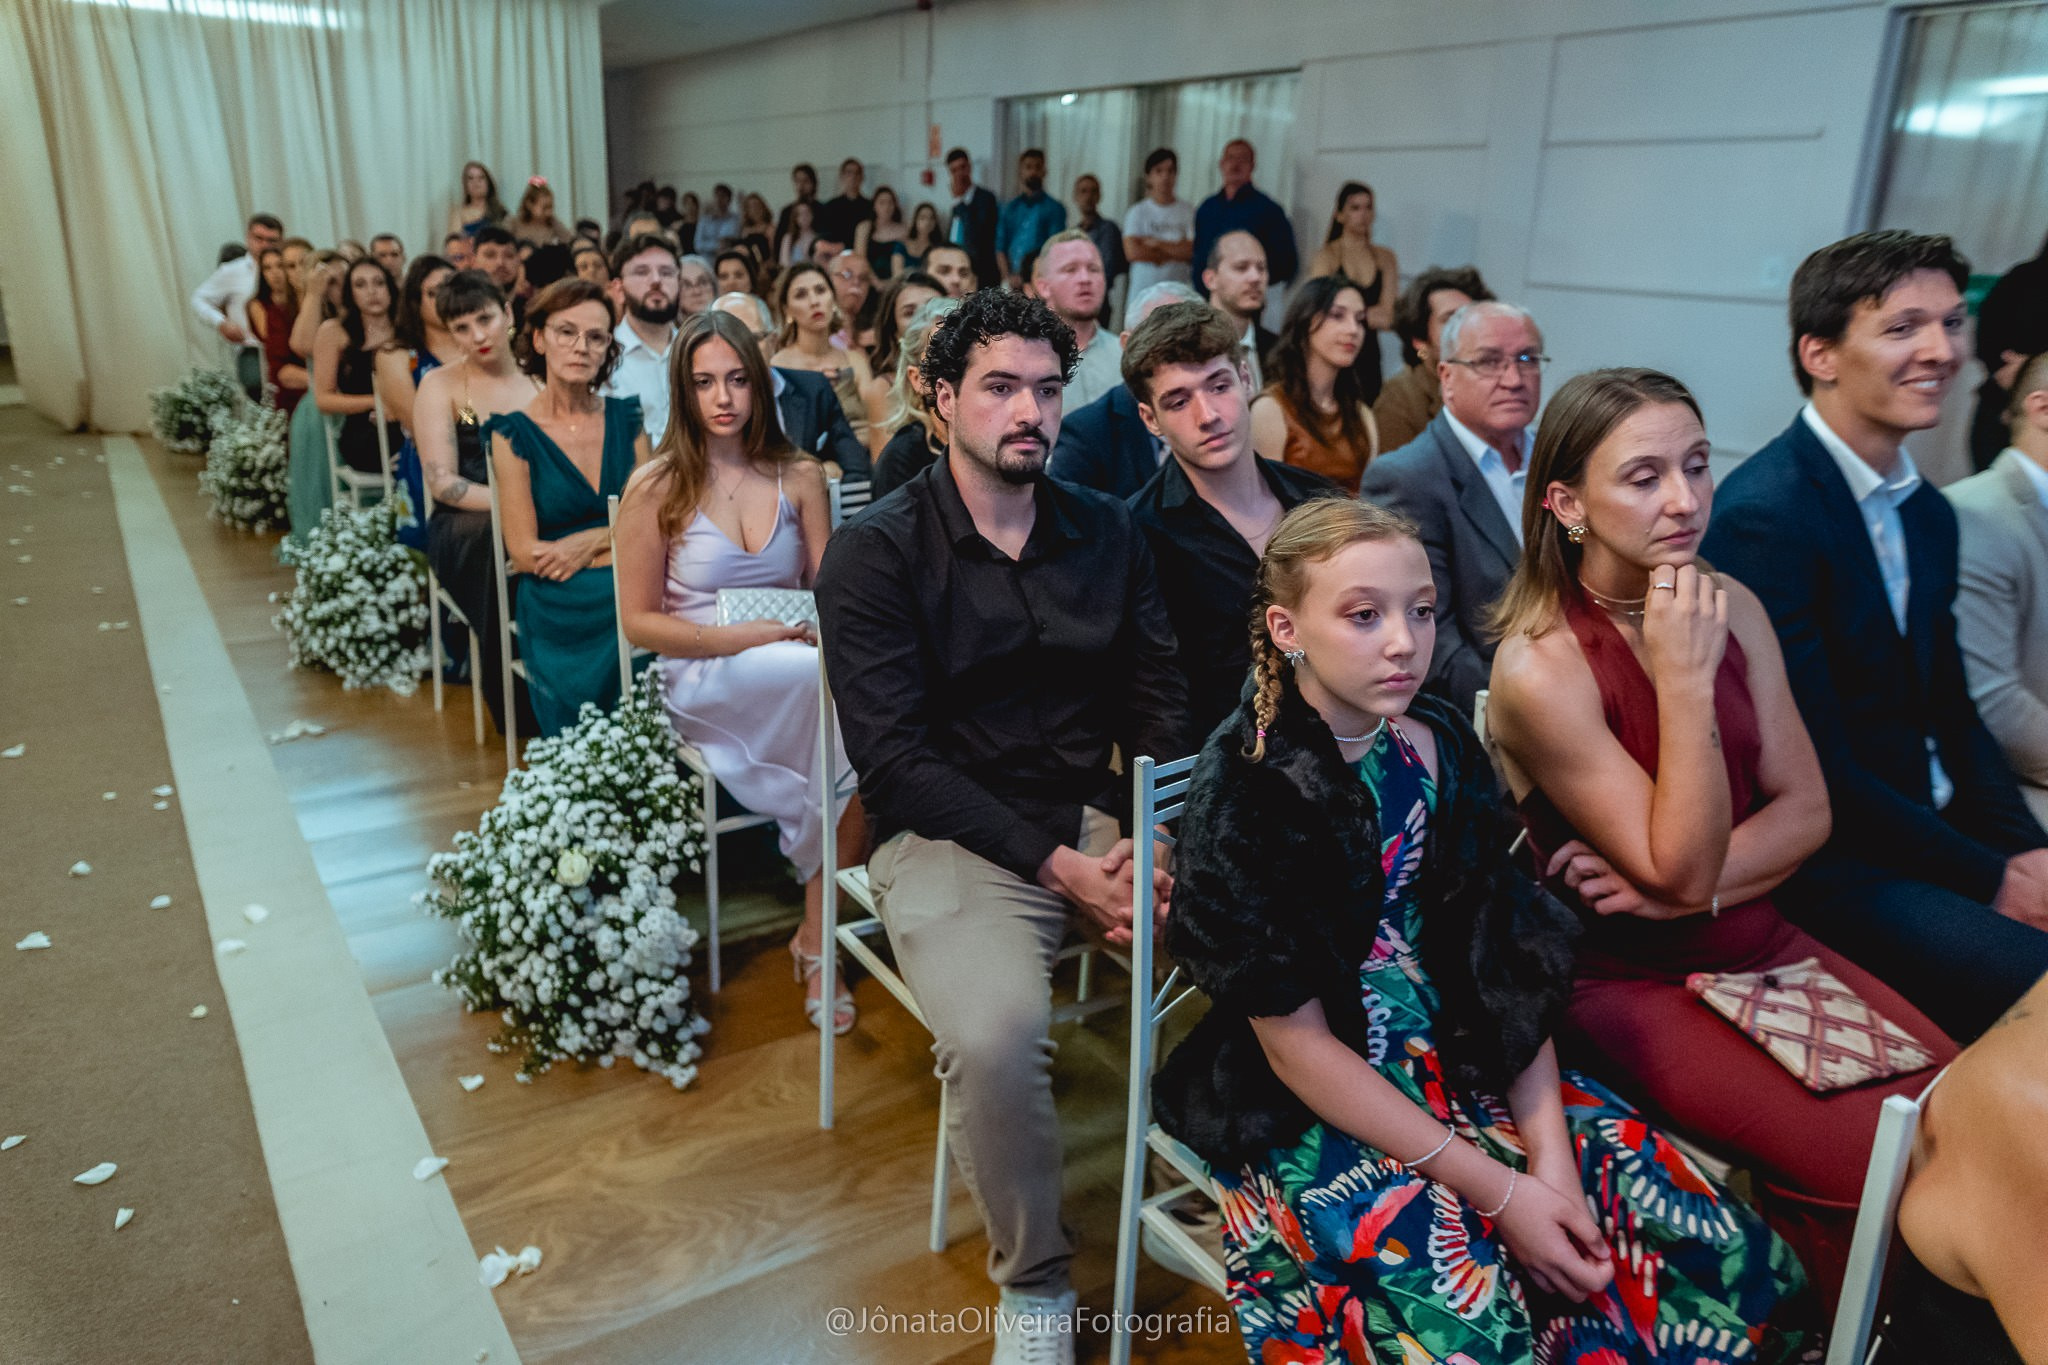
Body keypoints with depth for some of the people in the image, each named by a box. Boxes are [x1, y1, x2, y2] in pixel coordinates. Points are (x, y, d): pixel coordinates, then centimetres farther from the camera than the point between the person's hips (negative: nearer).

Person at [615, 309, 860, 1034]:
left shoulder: (799, 476, 9)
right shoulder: (655, 486, 0)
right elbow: (639, 621, -1)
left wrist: (826, 627, -15)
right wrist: (739, 637, -14)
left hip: (800, 664, 3)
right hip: (700, 680, -3)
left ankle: (817, 934, -19)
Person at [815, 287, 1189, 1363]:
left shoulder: (1106, 532, 9)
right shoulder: (875, 552, -4)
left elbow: (1159, 709, 7)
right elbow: (896, 761, -11)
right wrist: (1056, 865, -17)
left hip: (1101, 822, 4)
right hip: (950, 835, -4)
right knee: (993, 1034, -31)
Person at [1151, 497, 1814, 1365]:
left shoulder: (1443, 747, 0)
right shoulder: (1243, 796, -17)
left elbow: (1505, 961, 2)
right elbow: (1298, 1047, -16)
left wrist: (1550, 1155, -10)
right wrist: (1500, 1193, -17)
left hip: (1458, 1062, 6)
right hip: (1310, 1107, -5)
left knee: (1735, 1258, -5)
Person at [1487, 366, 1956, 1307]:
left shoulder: (1731, 607, 0)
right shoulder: (1539, 668, -20)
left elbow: (1805, 808, 3)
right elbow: (1682, 869, -19)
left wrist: (1686, 887, -14)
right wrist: (1685, 679, -27)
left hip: (1756, 941, 6)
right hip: (1630, 982, -6)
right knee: (1878, 1155, -18)